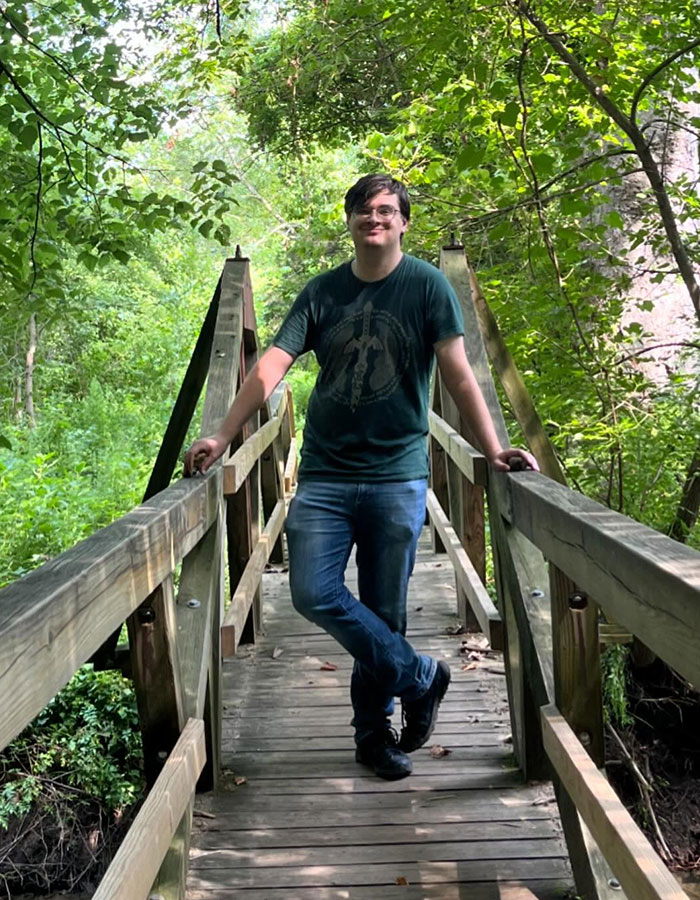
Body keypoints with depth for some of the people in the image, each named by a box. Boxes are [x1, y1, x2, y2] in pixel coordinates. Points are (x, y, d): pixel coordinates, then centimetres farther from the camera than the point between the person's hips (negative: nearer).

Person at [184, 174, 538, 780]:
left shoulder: (426, 285, 2)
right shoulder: (322, 292, 8)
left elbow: (458, 373, -4)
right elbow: (271, 367, 0)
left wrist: (493, 450, -14)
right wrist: (222, 438, -10)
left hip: (398, 477, -2)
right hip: (324, 475, 2)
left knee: (385, 611, 4)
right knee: (313, 593, -12)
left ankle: (374, 730, 24)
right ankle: (420, 677, 7)